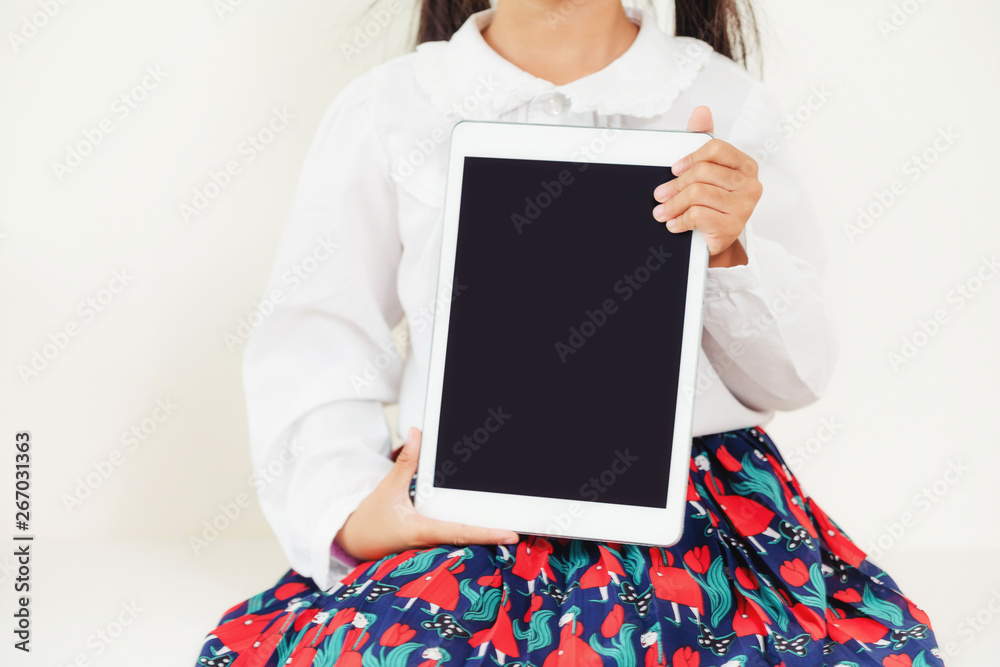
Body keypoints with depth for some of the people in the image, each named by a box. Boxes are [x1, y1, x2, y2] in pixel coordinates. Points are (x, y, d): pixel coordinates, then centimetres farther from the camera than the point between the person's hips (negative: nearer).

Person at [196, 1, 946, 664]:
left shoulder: (729, 104, 10)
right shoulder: (385, 107, 8)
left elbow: (796, 372, 12)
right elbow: (311, 342, 7)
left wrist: (729, 258, -9)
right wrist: (347, 511, -10)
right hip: (464, 499, -1)